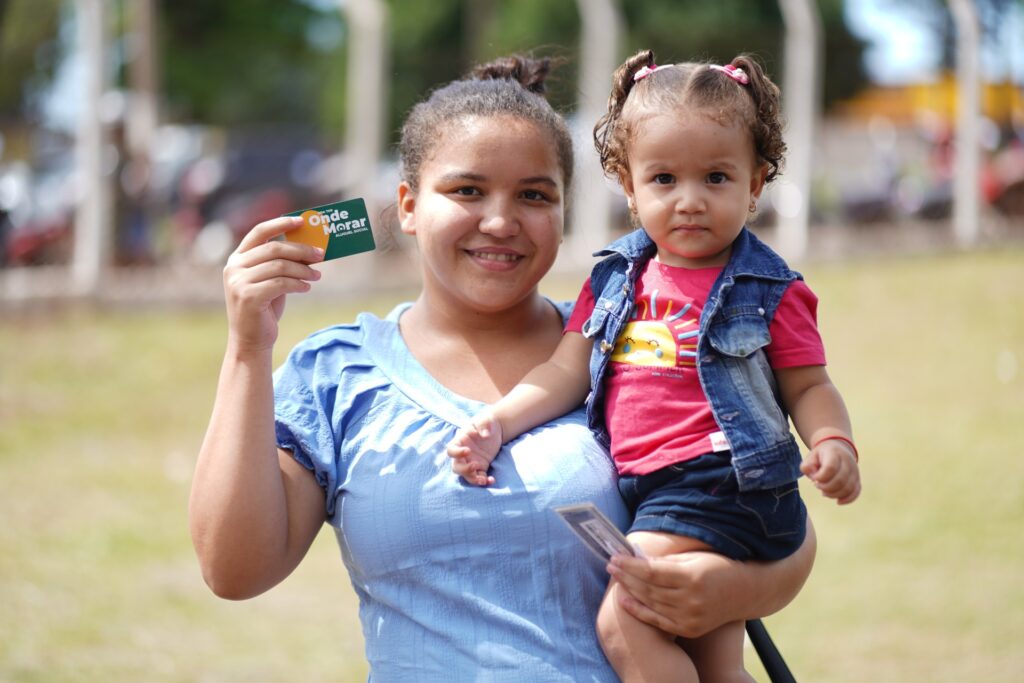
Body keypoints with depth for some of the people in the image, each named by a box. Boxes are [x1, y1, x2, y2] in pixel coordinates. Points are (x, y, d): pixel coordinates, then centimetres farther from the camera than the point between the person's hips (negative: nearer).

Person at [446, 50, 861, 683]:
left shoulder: (767, 291, -1)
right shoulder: (617, 280, 12)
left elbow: (808, 386, 0)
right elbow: (567, 370, 13)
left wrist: (834, 444, -19)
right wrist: (495, 423, 1)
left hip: (719, 482, -6)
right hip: (649, 491, 6)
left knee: (624, 624, -20)